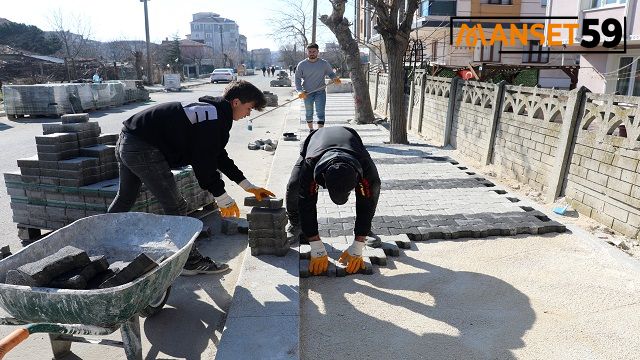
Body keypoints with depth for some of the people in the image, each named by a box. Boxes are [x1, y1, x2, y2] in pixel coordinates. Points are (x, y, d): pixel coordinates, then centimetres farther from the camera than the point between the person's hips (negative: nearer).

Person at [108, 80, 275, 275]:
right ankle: (191, 261, 9)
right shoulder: (214, 117, -17)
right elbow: (204, 162, -20)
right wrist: (222, 197, -10)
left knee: (125, 197, 27)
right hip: (143, 149, -11)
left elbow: (218, 155, 20)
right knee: (176, 207, -3)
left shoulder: (212, 110, 15)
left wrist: (249, 186, 21)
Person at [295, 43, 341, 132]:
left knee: (320, 113, -11)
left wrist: (335, 78, -14)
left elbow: (330, 73, 11)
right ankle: (311, 130, 32)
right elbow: (297, 78, -1)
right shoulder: (301, 65, -1)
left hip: (320, 92, -1)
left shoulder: (324, 63, 0)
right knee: (309, 113, 13)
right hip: (307, 93, 1)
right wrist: (300, 91, -17)